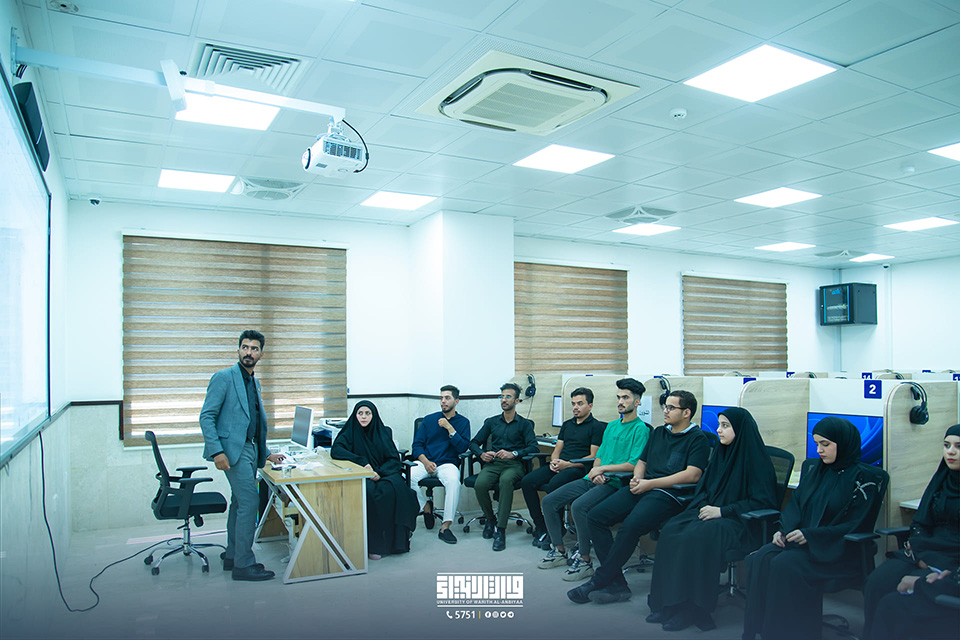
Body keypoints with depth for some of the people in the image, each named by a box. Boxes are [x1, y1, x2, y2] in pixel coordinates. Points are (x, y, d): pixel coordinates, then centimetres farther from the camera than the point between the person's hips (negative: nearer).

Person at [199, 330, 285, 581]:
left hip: (250, 449, 8)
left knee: (240, 502, 14)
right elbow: (206, 416, -11)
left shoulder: (254, 383, 18)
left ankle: (233, 556, 24)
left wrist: (266, 454, 19)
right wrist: (217, 451, -19)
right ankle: (244, 564, -5)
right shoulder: (224, 377, -6)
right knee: (249, 501, -12)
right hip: (233, 449, -8)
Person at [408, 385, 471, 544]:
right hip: (425, 462, 2)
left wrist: (450, 428, -10)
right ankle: (425, 506, -3)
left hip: (448, 463, -2)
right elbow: (417, 444, 9)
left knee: (453, 480, -37)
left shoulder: (463, 422, 11)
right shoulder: (429, 419, 15)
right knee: (407, 476, -30)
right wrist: (425, 461, -9)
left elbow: (463, 447, -2)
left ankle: (445, 527, -30)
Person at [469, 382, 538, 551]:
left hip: (513, 465, -3)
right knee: (480, 484, -30)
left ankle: (501, 530, -33)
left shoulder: (524, 424, 12)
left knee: (506, 480, -38)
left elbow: (534, 447, -2)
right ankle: (490, 518, -1)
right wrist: (482, 454, -5)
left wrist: (513, 453, -18)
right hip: (492, 463, 3)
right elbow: (474, 443, 18)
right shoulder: (491, 422, 21)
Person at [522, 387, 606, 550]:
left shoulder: (597, 426, 2)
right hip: (558, 466, 7)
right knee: (527, 481, -16)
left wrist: (568, 464, -15)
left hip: (578, 468, -7)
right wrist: (554, 461, -1)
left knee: (553, 486, -35)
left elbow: (593, 456, -6)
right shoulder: (567, 424, 25)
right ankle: (540, 528, -10)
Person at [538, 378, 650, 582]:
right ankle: (559, 551, 11)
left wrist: (602, 469, -12)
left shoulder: (640, 429, -6)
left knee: (579, 506, -33)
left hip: (615, 482, -8)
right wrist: (595, 471, -3)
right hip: (594, 479, 8)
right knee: (550, 501, -2)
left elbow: (634, 464, -15)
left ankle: (585, 561, -18)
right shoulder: (611, 426, 20)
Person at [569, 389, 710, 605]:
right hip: (642, 488, 8)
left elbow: (692, 474, -12)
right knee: (595, 516, -11)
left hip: (668, 494, -8)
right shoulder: (658, 432, 24)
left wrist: (650, 484, -14)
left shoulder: (697, 439, 0)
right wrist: (636, 478, 3)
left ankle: (598, 582, -16)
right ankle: (616, 583, -11)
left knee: (630, 527, -31)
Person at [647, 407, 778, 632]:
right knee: (670, 531, -20)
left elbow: (762, 501, -13)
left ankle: (691, 608, -22)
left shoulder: (757, 460, -9)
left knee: (696, 538, -33)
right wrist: (704, 505, -2)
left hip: (739, 523, -7)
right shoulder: (721, 453, 14)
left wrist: (722, 511, -16)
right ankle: (668, 603, -17)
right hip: (709, 513, 7)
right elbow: (703, 486, 20)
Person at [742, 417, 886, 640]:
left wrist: (810, 536, -17)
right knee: (760, 559, -21)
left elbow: (857, 526, -11)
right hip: (800, 540, 6)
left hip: (836, 550, -6)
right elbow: (795, 503, 16)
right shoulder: (812, 467, 14)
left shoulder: (863, 478, -6)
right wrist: (784, 530, -3)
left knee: (786, 564, -31)